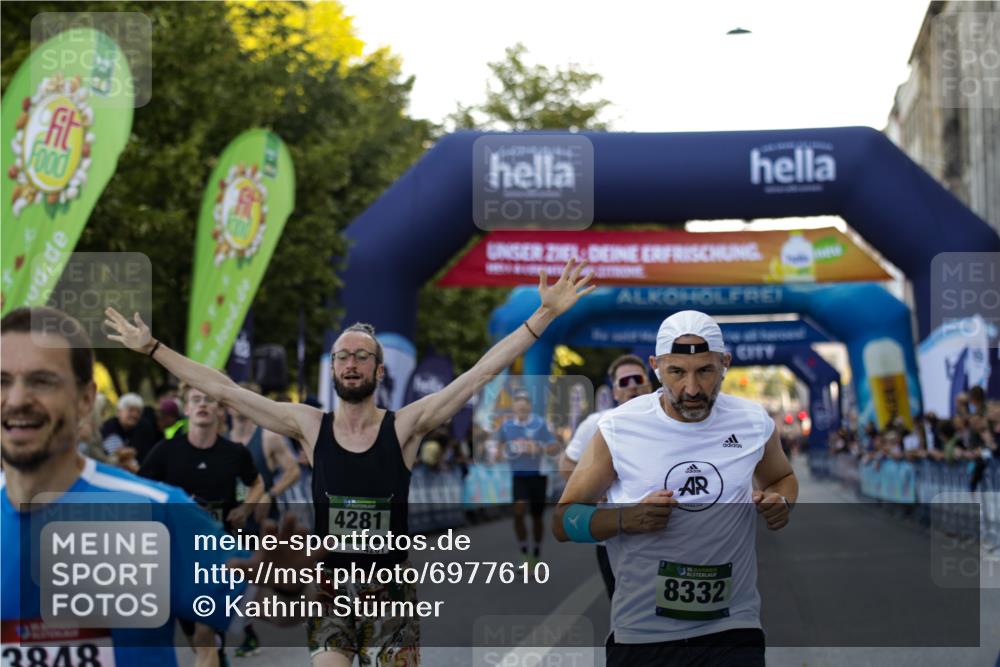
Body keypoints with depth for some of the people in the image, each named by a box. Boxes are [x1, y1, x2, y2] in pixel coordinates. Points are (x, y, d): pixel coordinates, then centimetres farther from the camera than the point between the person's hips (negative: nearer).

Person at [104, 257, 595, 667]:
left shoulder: (406, 425, -5)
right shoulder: (308, 426, -1)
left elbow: (482, 372, -10)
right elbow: (224, 390, 1)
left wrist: (545, 314, -15)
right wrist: (152, 348, 2)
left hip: (391, 591, 0)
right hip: (329, 589, 1)